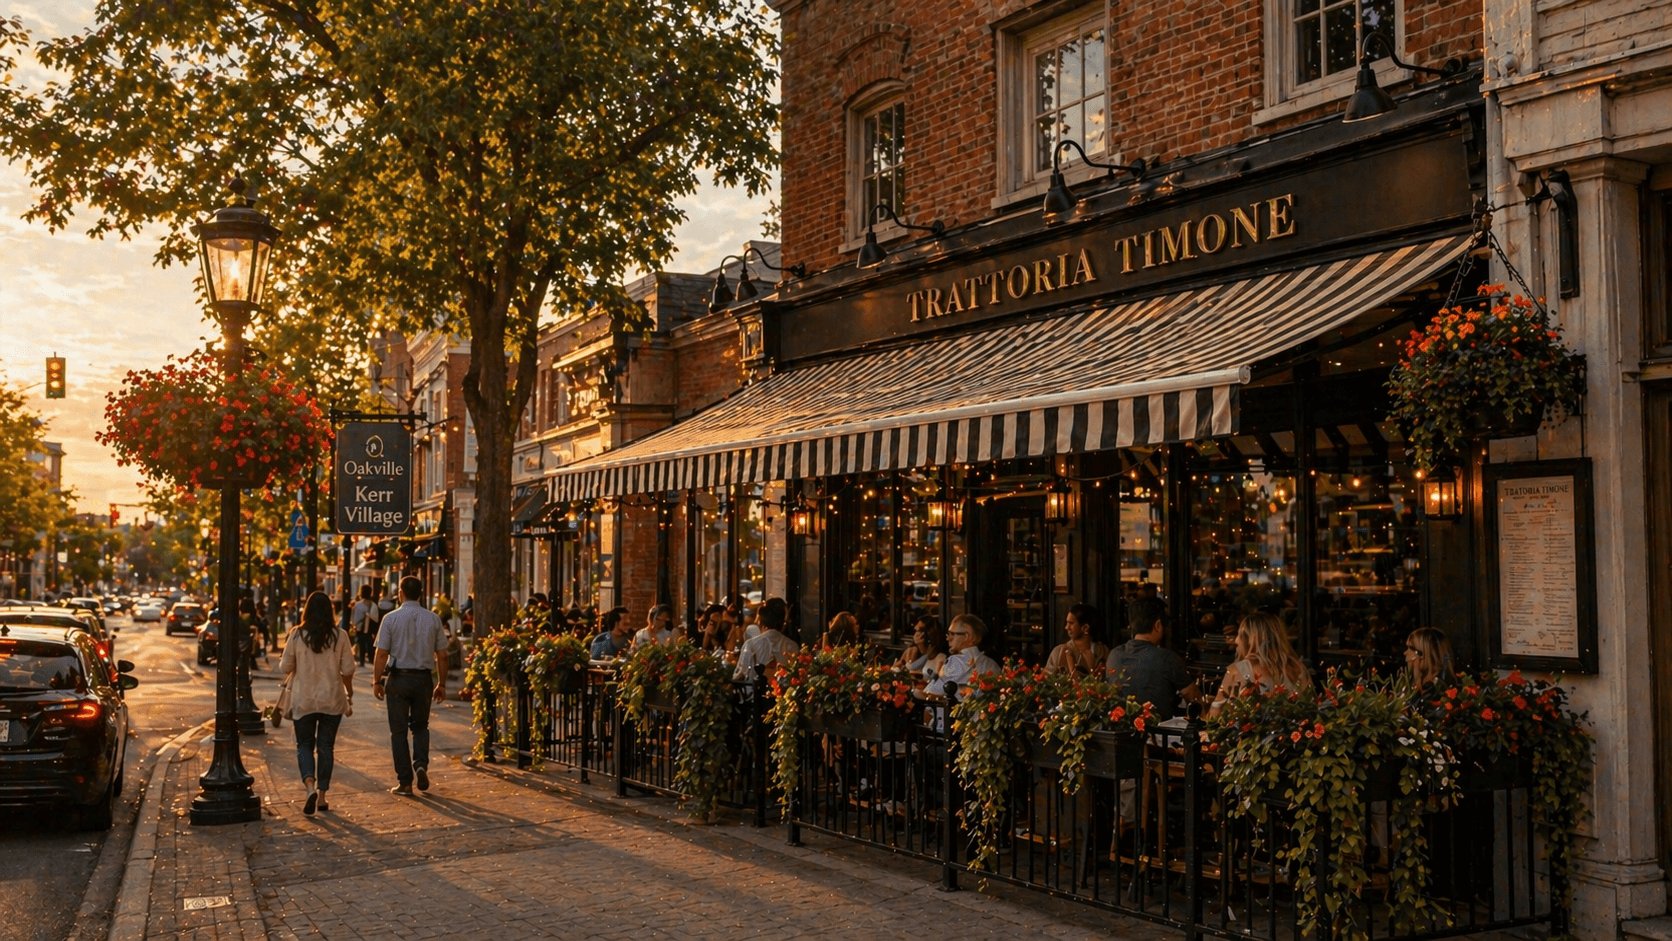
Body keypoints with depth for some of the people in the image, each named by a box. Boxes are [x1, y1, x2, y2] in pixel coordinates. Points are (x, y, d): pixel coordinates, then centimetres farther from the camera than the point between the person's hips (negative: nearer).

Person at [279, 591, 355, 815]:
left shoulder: (297, 635, -8)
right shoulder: (340, 636, -6)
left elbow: (285, 668, -2)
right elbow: (347, 670, -4)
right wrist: (349, 694, 10)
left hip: (303, 701, -1)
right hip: (332, 700, 1)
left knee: (304, 745, 9)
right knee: (326, 746, 11)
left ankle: (310, 785, -16)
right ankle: (322, 795, 14)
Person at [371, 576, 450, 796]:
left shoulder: (391, 618, -7)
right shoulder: (433, 619, 0)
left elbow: (382, 654, -9)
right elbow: (442, 656, 2)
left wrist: (377, 681, 2)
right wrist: (441, 684, 11)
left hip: (399, 678, -2)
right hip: (424, 678, 2)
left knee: (399, 730, 7)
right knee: (420, 726, 20)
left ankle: (405, 782, 6)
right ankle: (421, 764, -4)